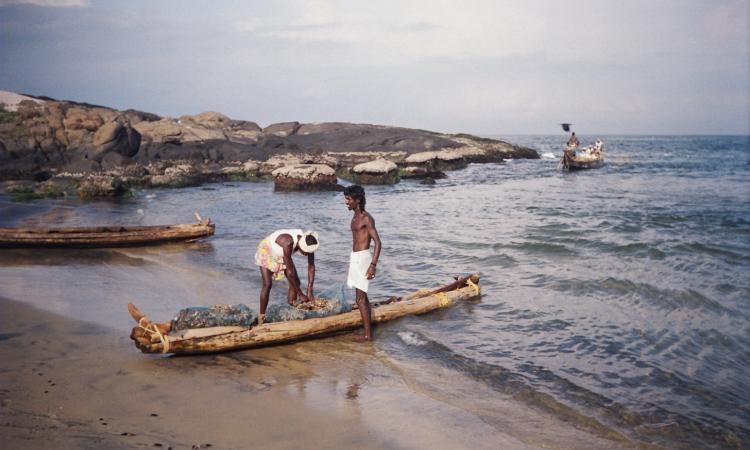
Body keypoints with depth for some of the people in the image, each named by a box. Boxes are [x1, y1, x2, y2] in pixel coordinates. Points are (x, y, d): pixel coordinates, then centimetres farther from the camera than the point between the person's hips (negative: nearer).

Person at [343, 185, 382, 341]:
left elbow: (378, 242, -18)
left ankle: (368, 335, -6)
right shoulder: (355, 218, 13)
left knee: (361, 299, -10)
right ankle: (368, 332, 19)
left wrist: (373, 265, -25)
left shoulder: (366, 218, -14)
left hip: (363, 258, -10)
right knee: (363, 297, 13)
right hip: (355, 258, 10)